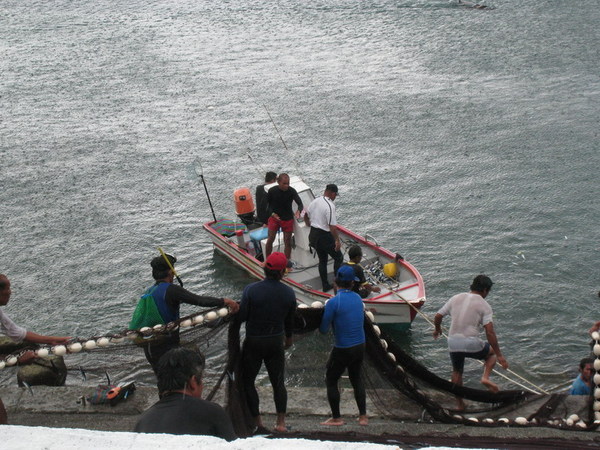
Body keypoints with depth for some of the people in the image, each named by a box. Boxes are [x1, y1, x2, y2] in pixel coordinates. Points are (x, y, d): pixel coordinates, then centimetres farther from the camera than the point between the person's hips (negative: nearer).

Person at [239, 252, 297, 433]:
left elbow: (241, 316, -15)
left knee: (247, 381, 11)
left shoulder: (251, 290, -18)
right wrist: (288, 338, 25)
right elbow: (290, 320, 7)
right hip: (276, 342, 3)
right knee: (278, 382, 14)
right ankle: (281, 422, 15)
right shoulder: (289, 293, -7)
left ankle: (257, 422, 10)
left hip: (253, 342, -3)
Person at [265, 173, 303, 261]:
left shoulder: (292, 191, -16)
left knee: (288, 242, 6)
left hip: (288, 219, 0)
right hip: (274, 217, 0)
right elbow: (267, 204, 0)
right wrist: (272, 213, -16)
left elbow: (300, 204, -21)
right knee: (270, 240, 1)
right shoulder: (272, 191, -14)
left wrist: (298, 211, -42)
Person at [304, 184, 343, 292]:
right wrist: (337, 240, -18)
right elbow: (332, 227, -26)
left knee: (322, 260, 18)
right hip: (325, 237, -8)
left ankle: (325, 286, 24)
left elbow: (306, 216, 19)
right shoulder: (330, 206, -22)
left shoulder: (314, 201, 4)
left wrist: (309, 224, 38)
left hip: (313, 234, 8)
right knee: (339, 258, 10)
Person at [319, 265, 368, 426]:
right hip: (360, 346, 6)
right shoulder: (358, 298, 1)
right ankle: (363, 416, 25)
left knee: (331, 380, 13)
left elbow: (323, 330, -12)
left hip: (342, 349, -6)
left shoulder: (333, 302, -17)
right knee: (356, 378, 24)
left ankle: (336, 418, 19)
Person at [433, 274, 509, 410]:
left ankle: (460, 405, 31)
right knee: (492, 352, 26)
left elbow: (438, 316, 13)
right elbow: (490, 332, -11)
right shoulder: (484, 305, -3)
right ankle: (485, 377, 4)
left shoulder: (456, 298, 9)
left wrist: (437, 329, 34)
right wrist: (499, 355, -7)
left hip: (453, 344, 4)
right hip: (472, 344, -4)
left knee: (457, 373, 25)